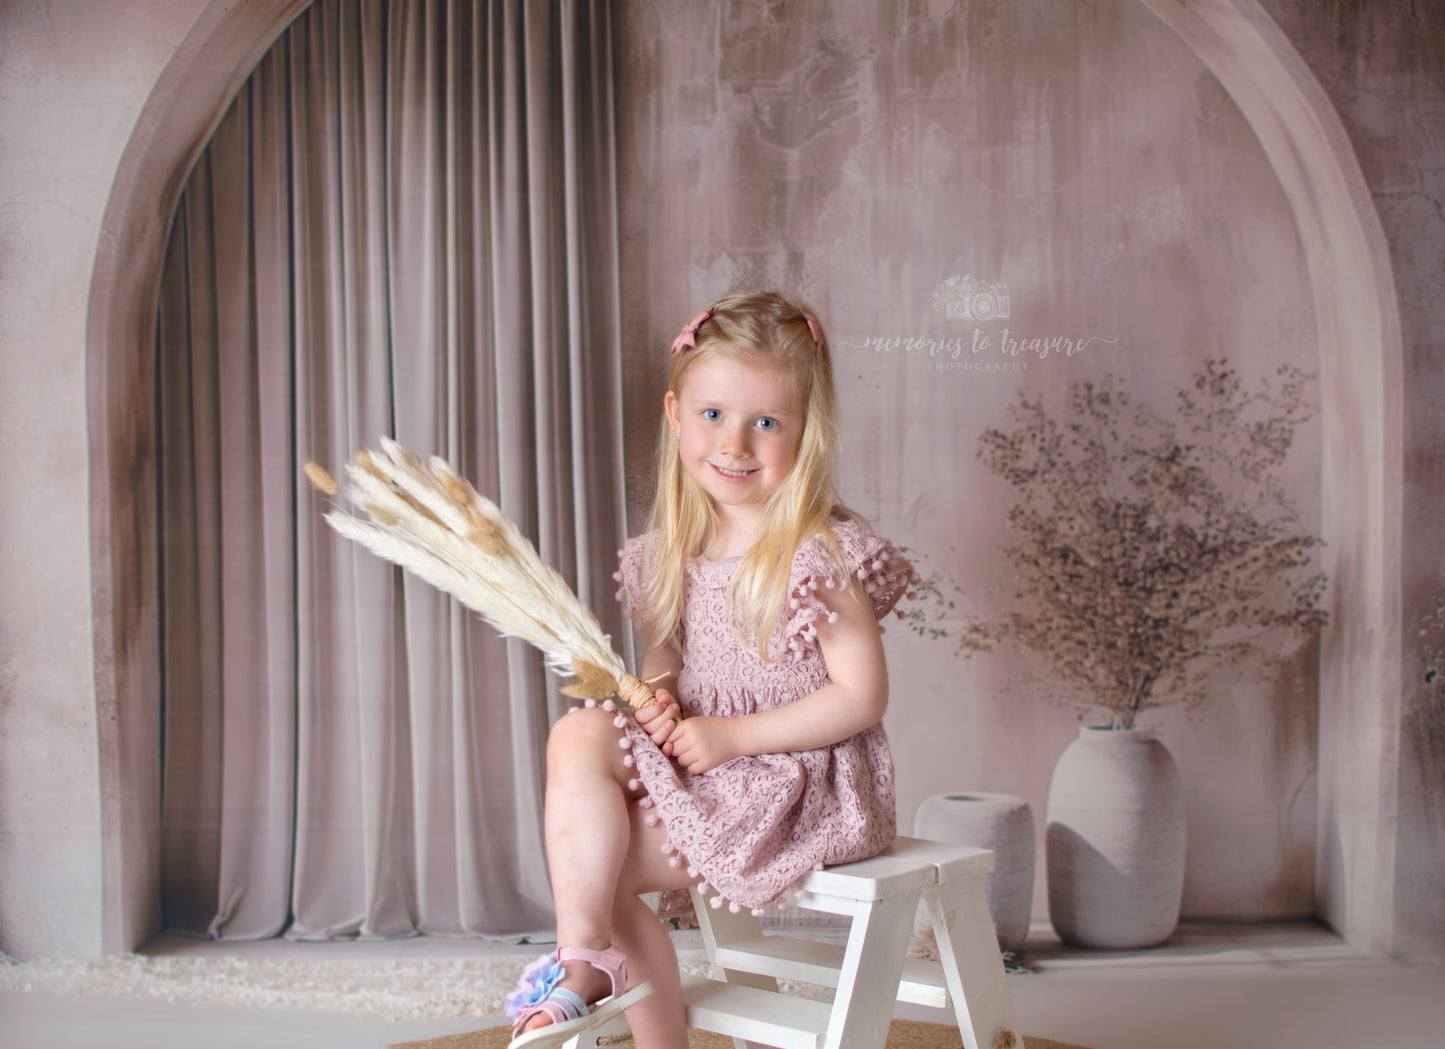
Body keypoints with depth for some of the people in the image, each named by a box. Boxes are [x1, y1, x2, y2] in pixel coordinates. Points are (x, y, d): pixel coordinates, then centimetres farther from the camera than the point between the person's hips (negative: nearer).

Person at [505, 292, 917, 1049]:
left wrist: (733, 736, -17)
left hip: (802, 786, -7)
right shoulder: (680, 546, 5)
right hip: (698, 772, 7)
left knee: (597, 863, -18)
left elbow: (862, 698, -16)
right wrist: (657, 690, -6)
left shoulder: (824, 552, -15)